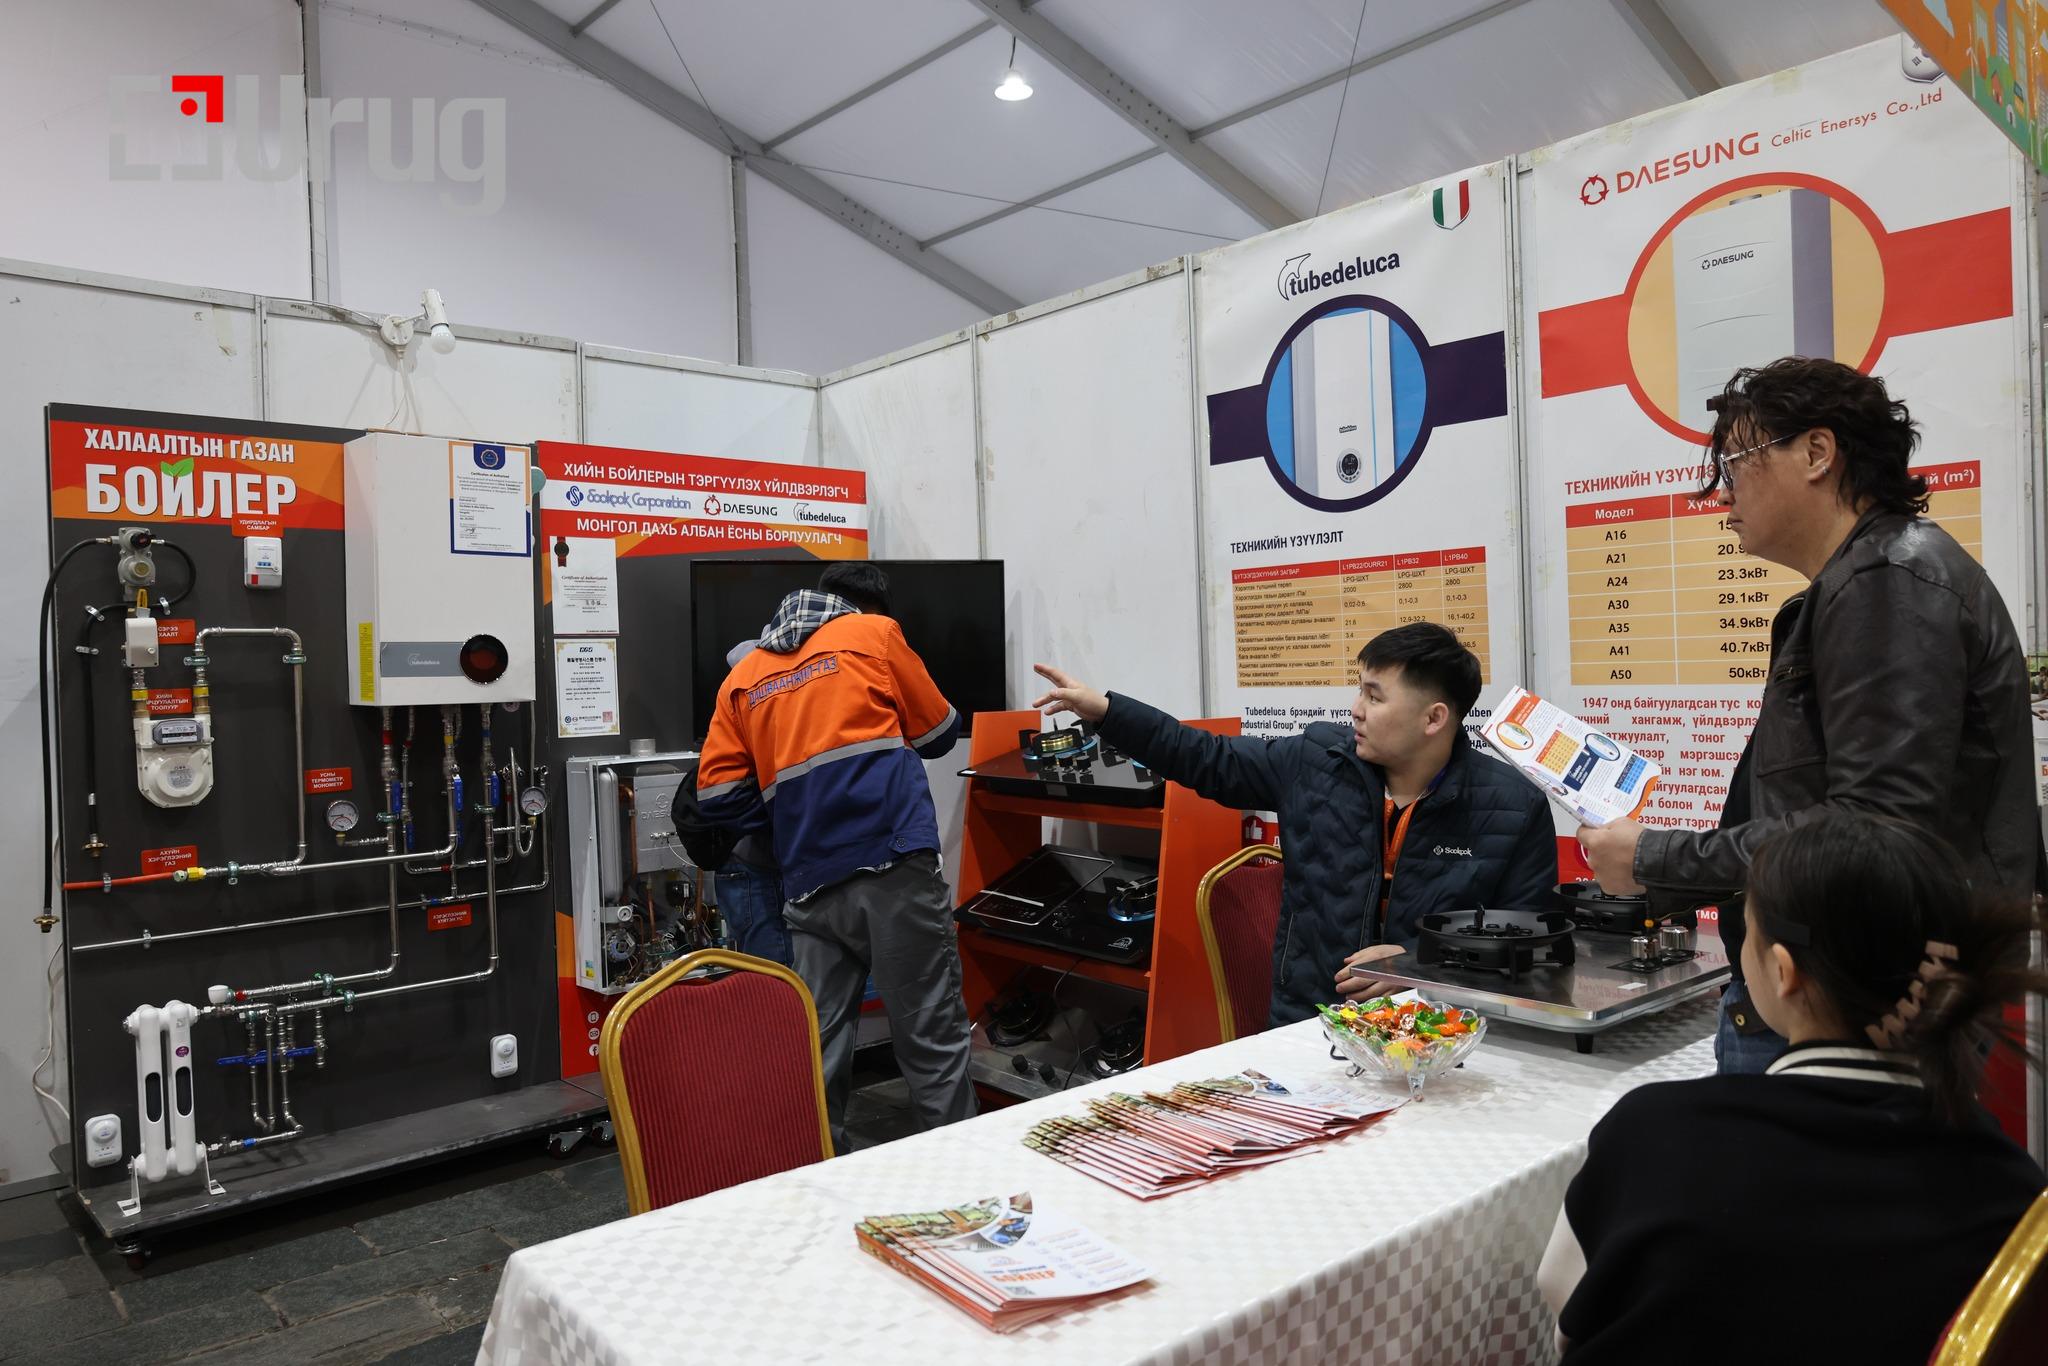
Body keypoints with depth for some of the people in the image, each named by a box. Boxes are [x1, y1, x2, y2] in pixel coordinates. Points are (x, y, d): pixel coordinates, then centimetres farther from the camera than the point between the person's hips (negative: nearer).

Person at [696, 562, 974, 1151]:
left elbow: (717, 794, 11)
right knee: (932, 1037, 1)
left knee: (818, 1050, 9)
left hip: (810, 886, 4)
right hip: (895, 865, -4)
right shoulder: (875, 633, 8)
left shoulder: (744, 675, 17)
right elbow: (937, 733, 16)